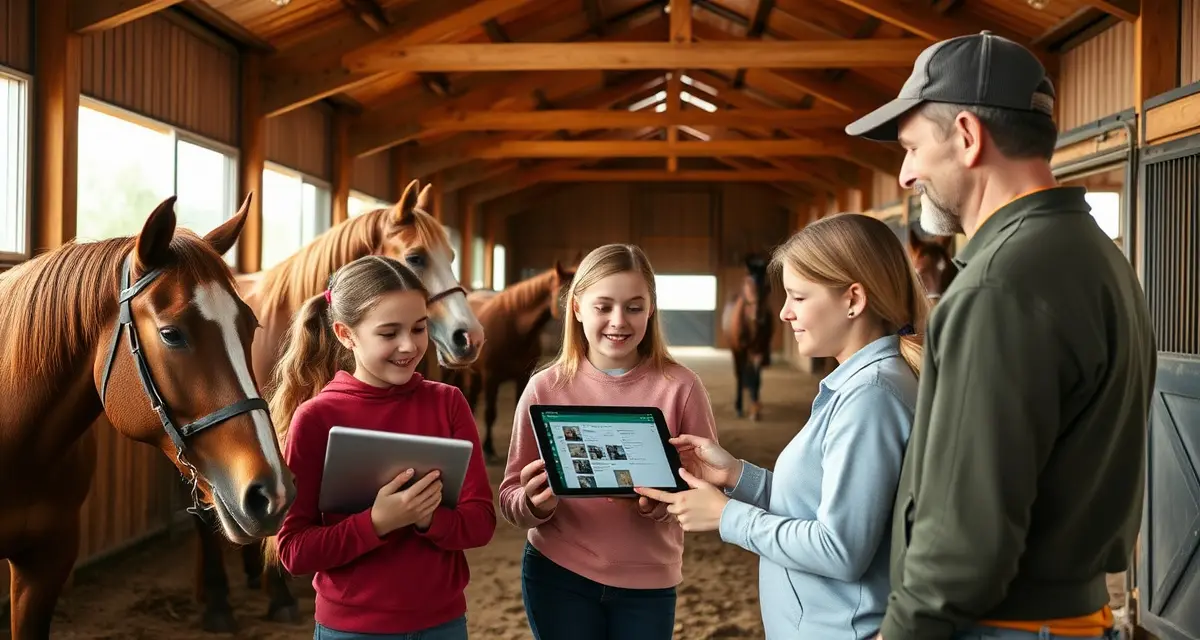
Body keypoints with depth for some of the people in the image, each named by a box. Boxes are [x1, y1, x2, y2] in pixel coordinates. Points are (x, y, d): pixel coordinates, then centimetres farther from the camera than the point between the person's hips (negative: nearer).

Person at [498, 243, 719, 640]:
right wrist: (534, 503, -25)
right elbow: (511, 500, -3)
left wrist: (664, 503, -24)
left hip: (648, 581, 0)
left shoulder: (680, 387, -9)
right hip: (557, 576, 0)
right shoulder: (545, 389, -7)